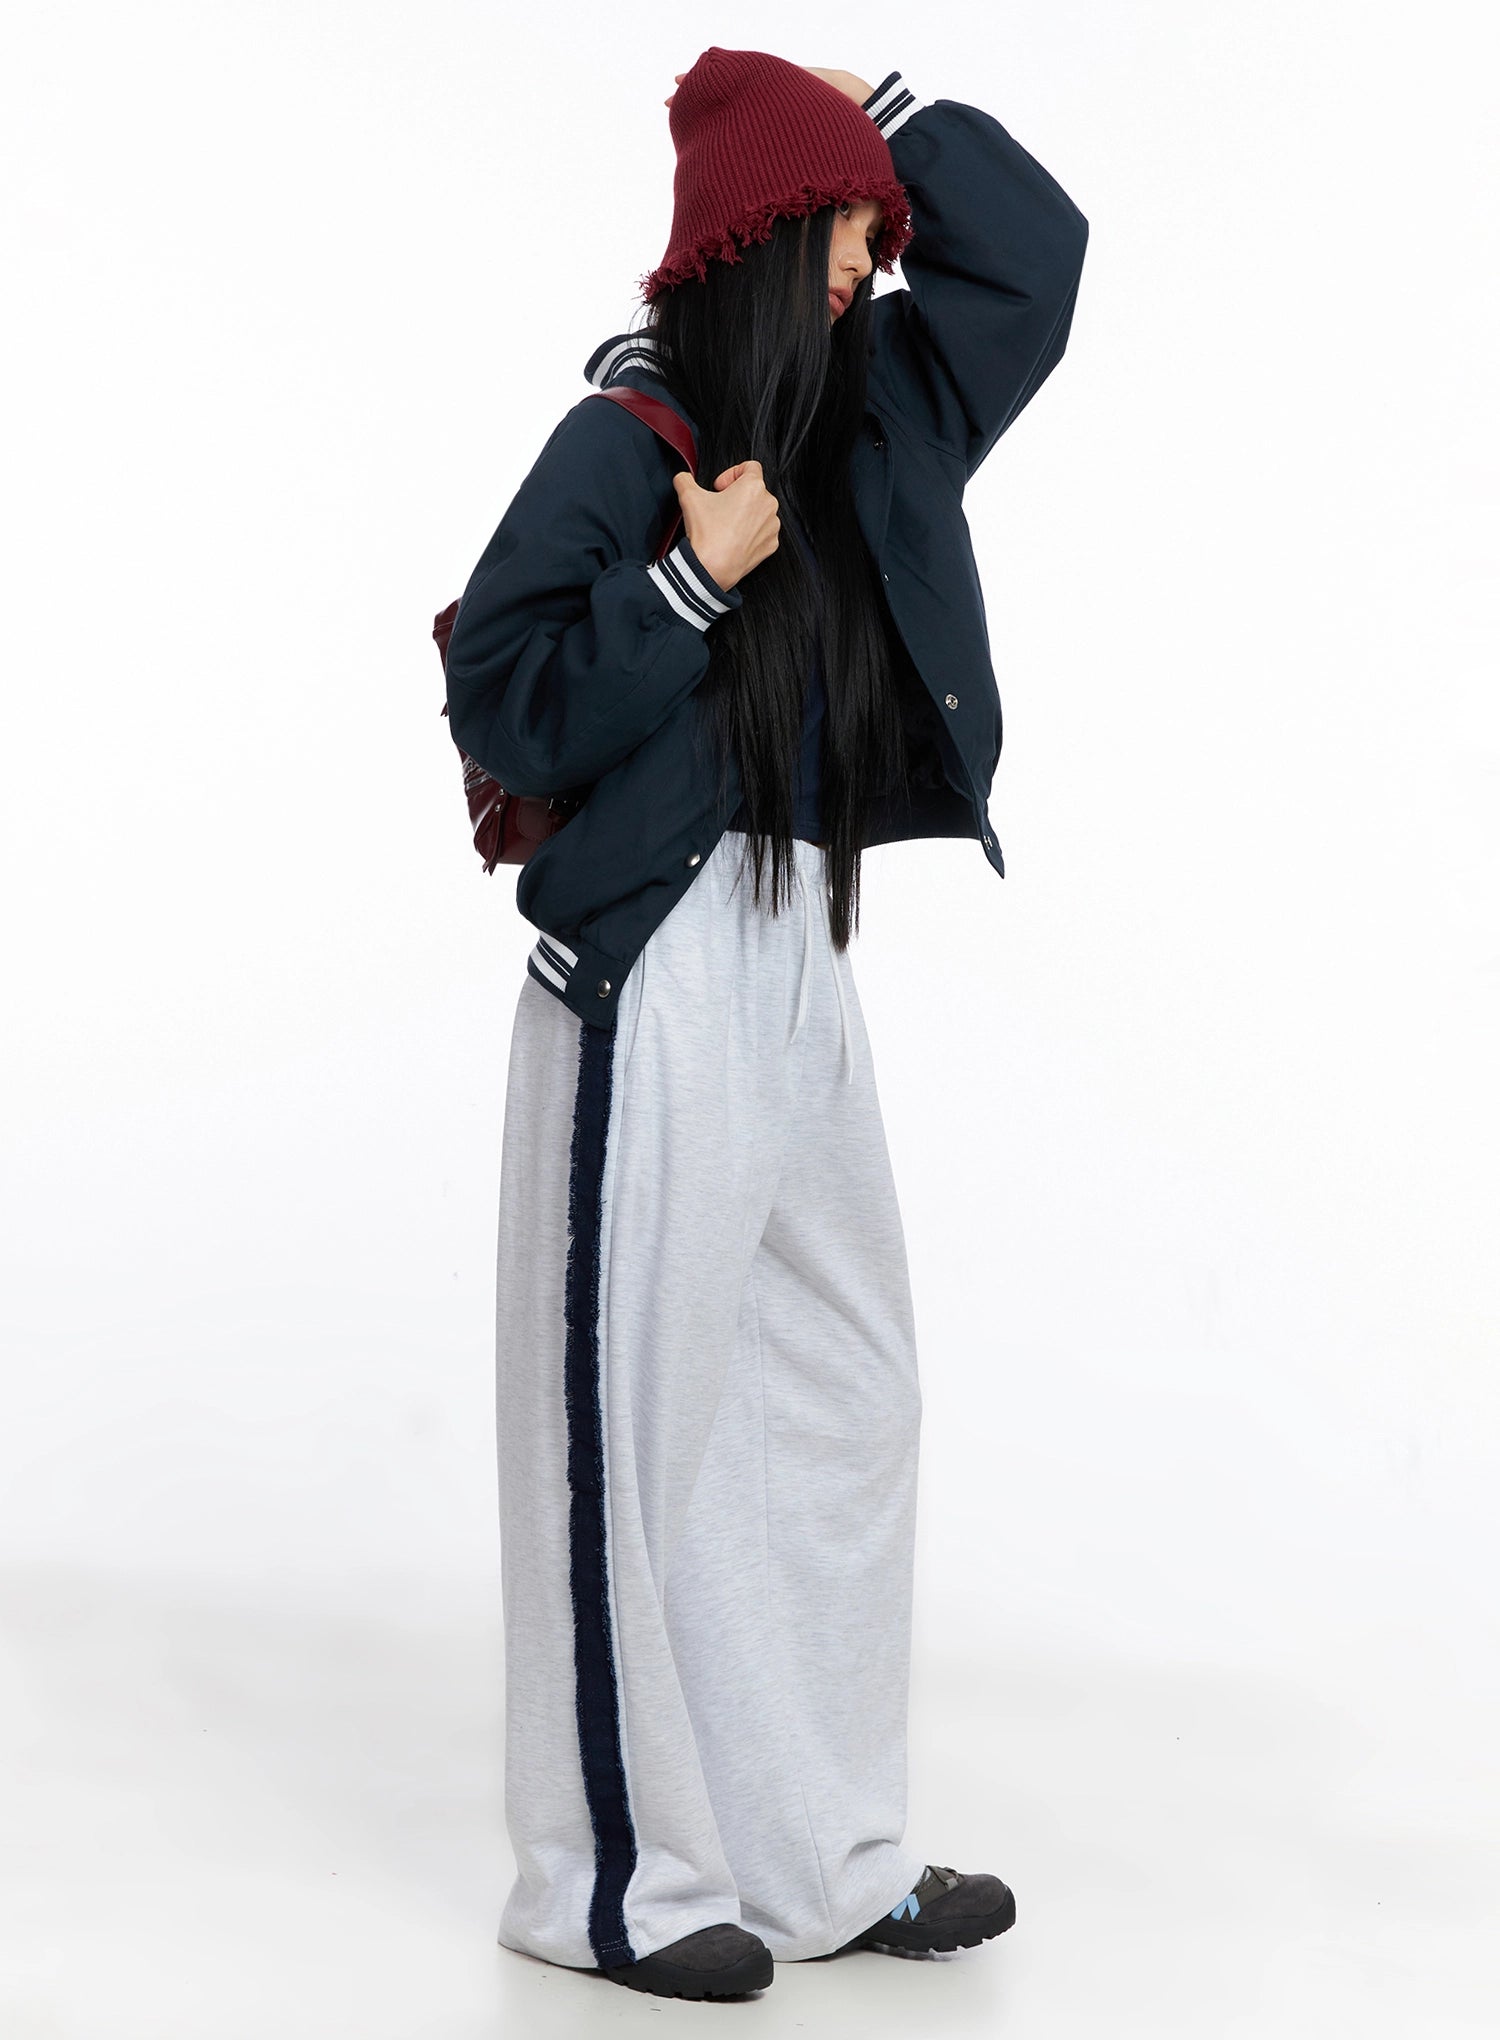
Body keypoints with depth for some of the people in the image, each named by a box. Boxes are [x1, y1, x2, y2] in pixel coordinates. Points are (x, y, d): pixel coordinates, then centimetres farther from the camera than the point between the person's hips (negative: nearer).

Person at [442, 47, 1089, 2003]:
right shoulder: (623, 441, -10)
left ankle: (829, 1855, 23)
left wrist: (857, 106, 8)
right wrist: (697, 575, -18)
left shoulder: (863, 420, 11)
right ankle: (617, 1879, 13)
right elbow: (502, 701, -14)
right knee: (639, 1421, 0)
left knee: (846, 1402, 12)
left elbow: (1030, 241, 16)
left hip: (802, 965, 9)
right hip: (662, 977, -8)